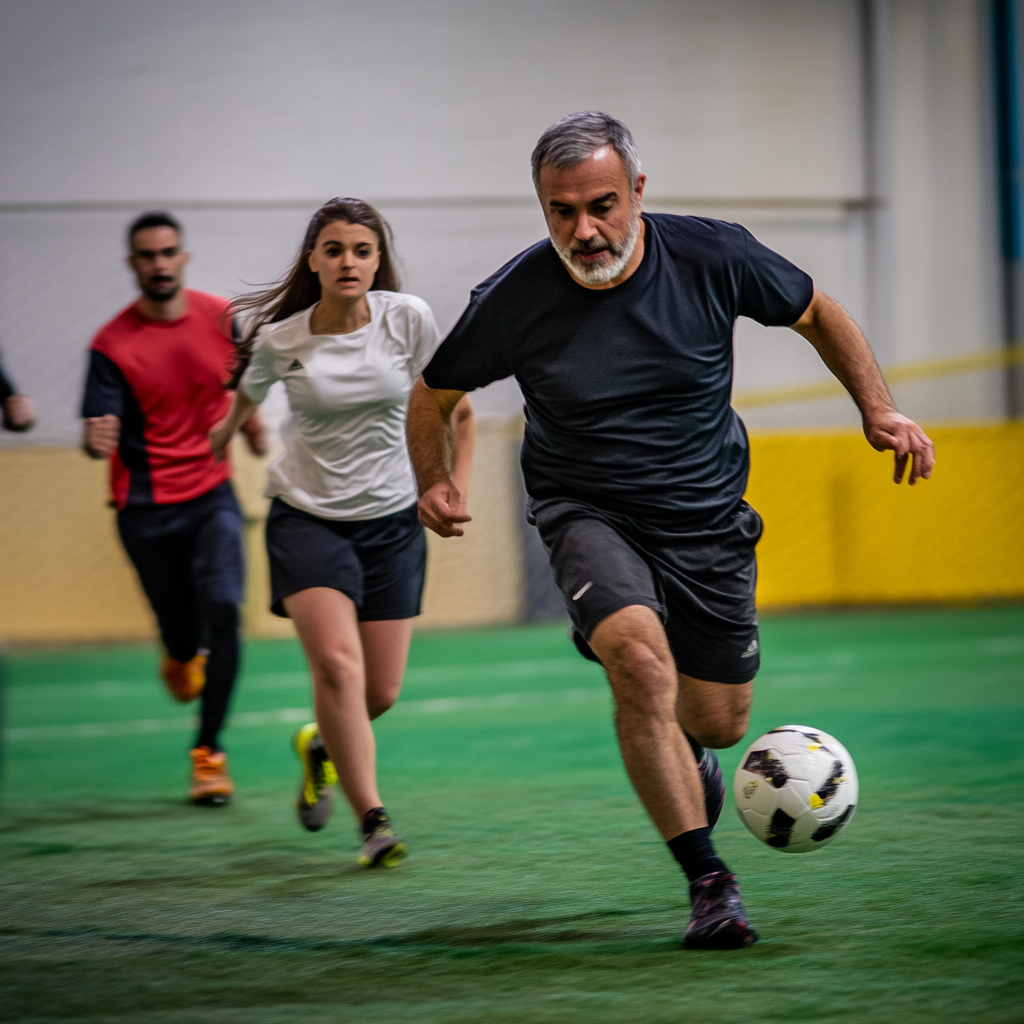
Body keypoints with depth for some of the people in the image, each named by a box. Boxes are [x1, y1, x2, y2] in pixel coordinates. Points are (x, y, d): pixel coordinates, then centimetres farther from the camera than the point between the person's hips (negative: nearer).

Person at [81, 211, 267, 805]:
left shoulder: (223, 318, -1)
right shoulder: (112, 344, -11)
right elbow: (102, 432, -19)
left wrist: (252, 422, 10)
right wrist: (96, 440, -39)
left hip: (212, 493, 2)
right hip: (147, 508, -2)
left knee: (222, 610, -17)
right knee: (183, 635, 3)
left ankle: (210, 750, -7)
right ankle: (182, 659, 44)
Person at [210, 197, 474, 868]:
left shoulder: (409, 318, -8)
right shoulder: (280, 340, -9)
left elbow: (456, 410, 3)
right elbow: (249, 392, 14)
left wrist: (456, 489, -3)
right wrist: (228, 429, 27)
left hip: (393, 518, 2)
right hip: (306, 516, -2)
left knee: (381, 692, 2)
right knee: (337, 662, -23)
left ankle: (321, 745, 37)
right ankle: (374, 821, -18)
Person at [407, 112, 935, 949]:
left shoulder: (713, 258, -15)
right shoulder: (513, 300, -16)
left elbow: (816, 314, 4)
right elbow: (434, 395, 1)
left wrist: (879, 409, -5)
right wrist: (436, 483, -15)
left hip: (708, 519, 2)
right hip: (589, 513, -2)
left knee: (719, 722, 10)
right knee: (640, 660, -30)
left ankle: (684, 751, 51)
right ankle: (709, 881, -22)